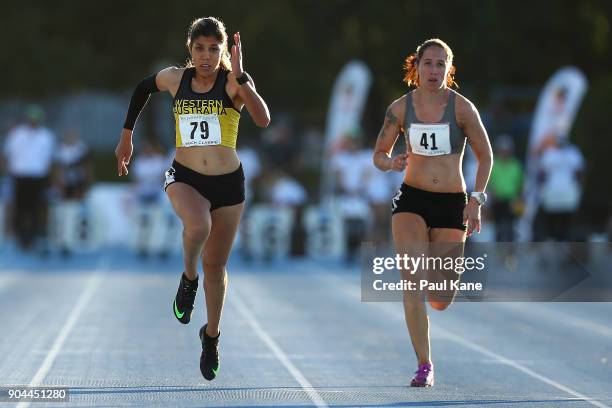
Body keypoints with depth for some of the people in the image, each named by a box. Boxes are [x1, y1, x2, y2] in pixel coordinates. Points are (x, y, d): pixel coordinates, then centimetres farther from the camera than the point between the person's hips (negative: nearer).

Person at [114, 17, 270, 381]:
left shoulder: (234, 81, -9)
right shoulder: (174, 78, 0)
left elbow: (263, 119, -26)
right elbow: (143, 88, 22)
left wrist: (240, 76, -31)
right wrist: (127, 137, 25)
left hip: (228, 183, 0)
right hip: (184, 178, 0)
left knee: (216, 266, 12)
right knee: (198, 225, -35)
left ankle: (212, 335, 35)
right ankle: (189, 278, -3)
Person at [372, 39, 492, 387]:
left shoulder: (461, 107, -6)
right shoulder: (400, 108, -1)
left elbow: (485, 155, 2)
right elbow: (379, 154, 9)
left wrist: (476, 199, -7)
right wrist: (391, 163, -15)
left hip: (452, 203, -1)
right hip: (412, 200, 1)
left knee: (440, 301, 0)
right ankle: (425, 366, -10)